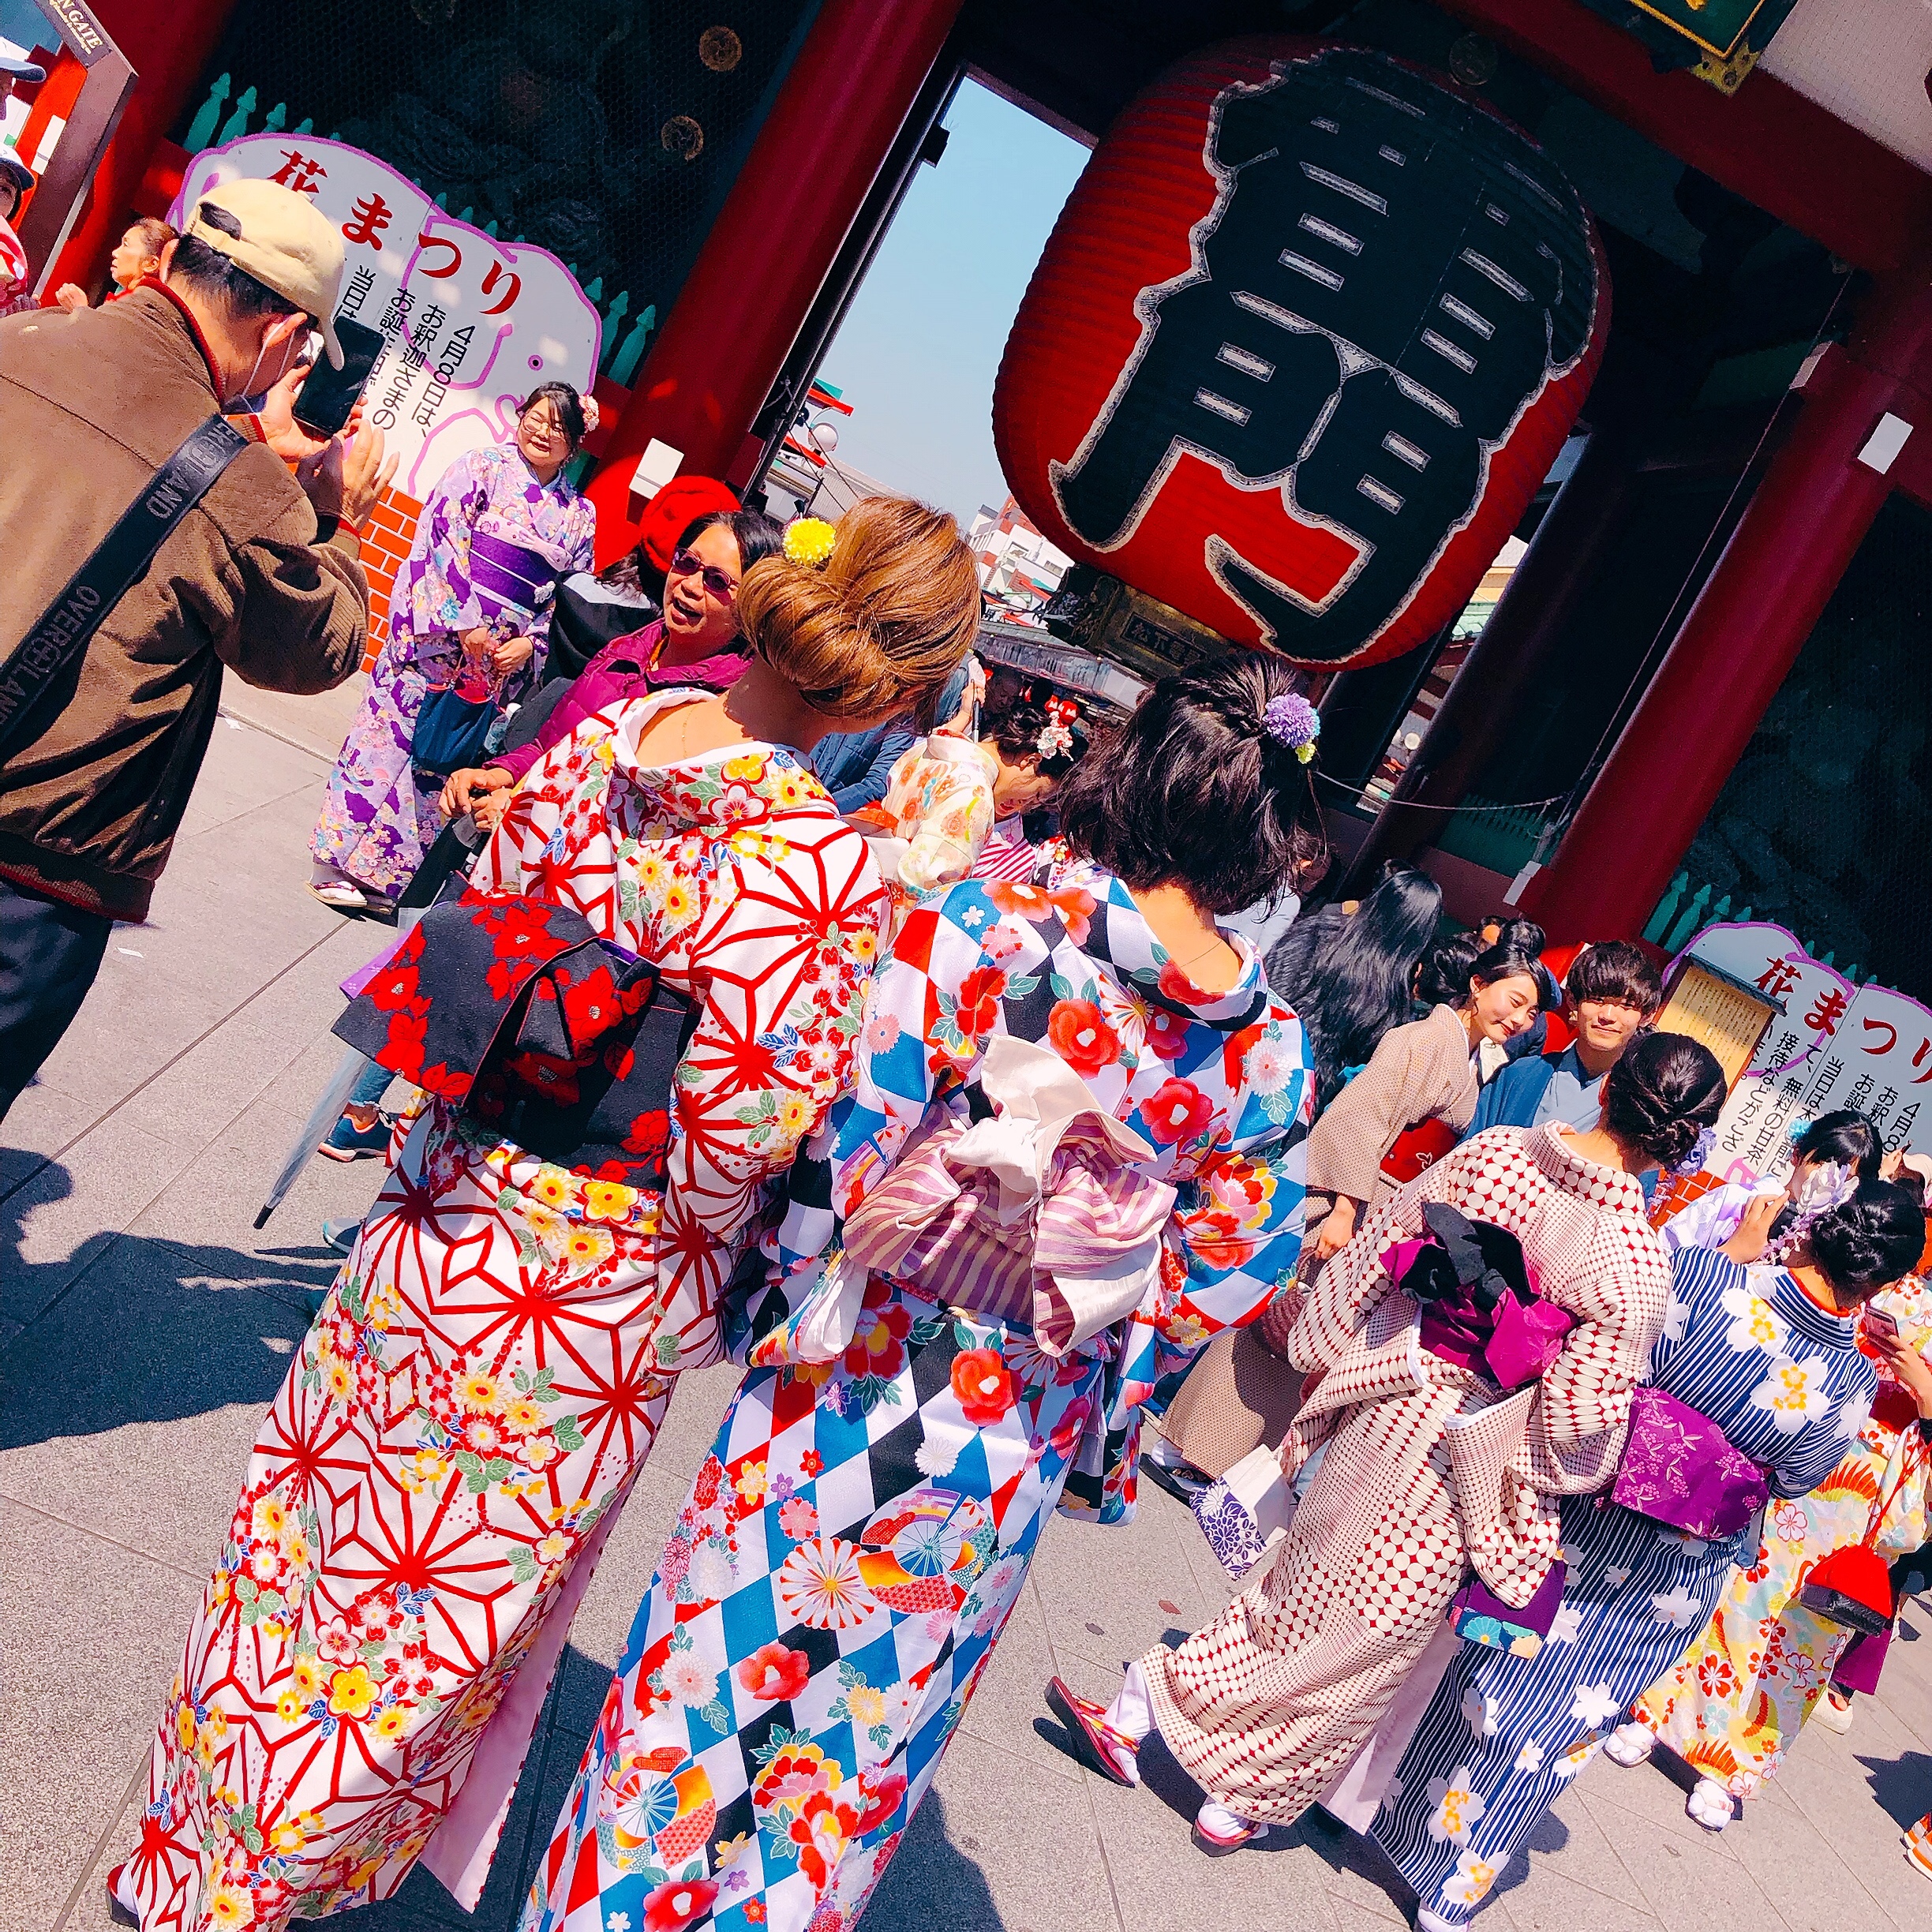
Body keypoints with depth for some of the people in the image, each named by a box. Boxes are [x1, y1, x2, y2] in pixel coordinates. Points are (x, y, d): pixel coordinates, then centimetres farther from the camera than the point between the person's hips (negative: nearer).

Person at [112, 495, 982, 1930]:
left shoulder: (604, 734, -7)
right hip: (601, 1300, -6)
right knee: (448, 1601, 18)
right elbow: (728, 1147, -23)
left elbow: (476, 931, 3)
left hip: (449, 1210, 6)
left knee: (316, 1506, 27)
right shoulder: (826, 871, -27)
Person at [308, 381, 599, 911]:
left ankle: (398, 874, 15)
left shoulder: (580, 516, 12)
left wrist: (530, 641, -4)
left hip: (506, 651, 4)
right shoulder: (482, 467, 0)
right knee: (393, 730, -5)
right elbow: (442, 538, -8)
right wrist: (466, 623, -16)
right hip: (439, 630, -4)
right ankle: (341, 862, 3)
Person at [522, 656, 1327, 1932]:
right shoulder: (1272, 1056, -7)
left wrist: (775, 1294, 0)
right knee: (866, 1749, 23)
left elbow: (847, 1146, -16)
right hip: (1020, 1458, 4)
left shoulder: (997, 925, -18)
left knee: (712, 1674, 19)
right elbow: (1221, 1286, 0)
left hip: (855, 1381, -3)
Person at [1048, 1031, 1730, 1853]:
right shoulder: (1636, 1268, -24)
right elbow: (1582, 1419, -17)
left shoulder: (1487, 1153, -11)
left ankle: (1133, 1715, 28)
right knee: (1368, 1638, 17)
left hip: (1384, 1411, 4)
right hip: (1463, 1470, -4)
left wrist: (1321, 1356, 14)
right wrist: (1576, 1477, 6)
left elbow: (1367, 1263, -2)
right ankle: (1240, 1807, 35)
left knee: (1301, 1584, 23)